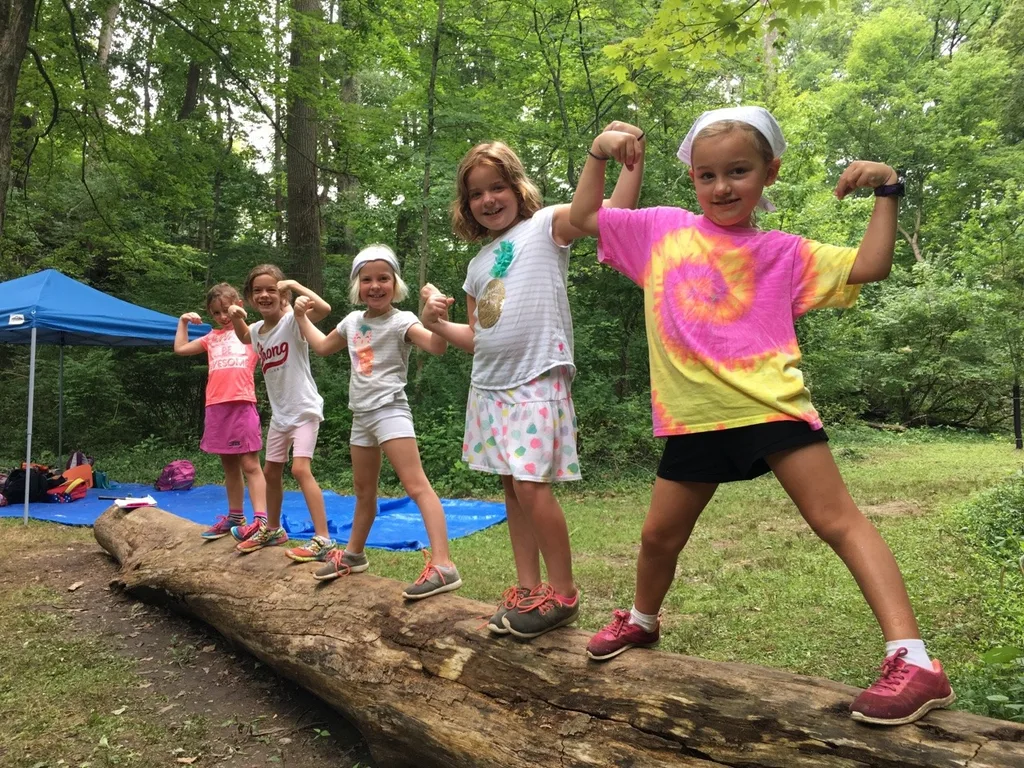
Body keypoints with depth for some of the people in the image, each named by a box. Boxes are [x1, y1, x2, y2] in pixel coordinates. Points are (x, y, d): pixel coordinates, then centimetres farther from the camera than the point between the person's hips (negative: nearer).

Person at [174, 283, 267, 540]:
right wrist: (183, 322, 22)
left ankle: (261, 520, -12)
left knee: (250, 464, -9)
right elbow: (180, 348, 26)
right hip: (216, 407, 5)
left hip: (242, 405, -5)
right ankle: (235, 517, 23)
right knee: (229, 466, 13)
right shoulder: (212, 338, 20)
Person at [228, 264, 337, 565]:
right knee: (271, 472, 18)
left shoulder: (292, 320, -17)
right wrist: (237, 318, 8)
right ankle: (272, 529, 38)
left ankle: (323, 539, -16)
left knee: (300, 469, -20)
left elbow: (324, 308, -36)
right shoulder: (257, 329, 4)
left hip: (304, 409, -8)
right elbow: (245, 337, 30)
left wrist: (294, 285, -25)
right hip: (280, 412, 8)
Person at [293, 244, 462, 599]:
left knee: (416, 485, -17)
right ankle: (353, 553, 38)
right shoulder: (353, 321, 12)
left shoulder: (401, 321, -10)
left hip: (390, 410, -8)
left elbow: (437, 347, -28)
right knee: (364, 490, 21)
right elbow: (323, 346, 30)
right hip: (361, 414, 8)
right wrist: (302, 317, 27)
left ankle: (443, 565, -22)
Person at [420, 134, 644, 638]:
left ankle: (562, 594, 4)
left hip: (537, 381, -7)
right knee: (512, 487, 9)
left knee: (531, 486, -13)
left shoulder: (545, 226, 1)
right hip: (490, 386, 7)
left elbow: (613, 212, -14)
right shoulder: (478, 264, 19)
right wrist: (437, 322, 5)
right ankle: (528, 589, 20)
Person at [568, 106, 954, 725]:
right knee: (660, 534, 14)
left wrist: (887, 192, -3)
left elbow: (868, 268, 2)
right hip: (695, 416, 3)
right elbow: (583, 217, 16)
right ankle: (642, 622, 41)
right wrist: (599, 154, 5)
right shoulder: (662, 230, 11)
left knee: (836, 518, -9)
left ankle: (914, 661, -5)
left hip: (769, 404, -2)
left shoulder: (781, 253, 6)